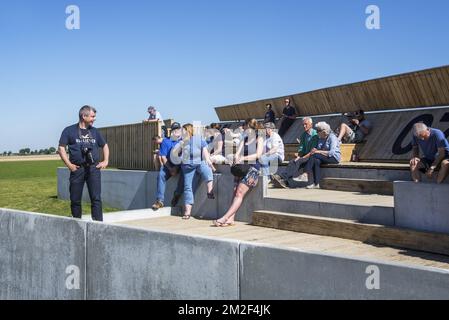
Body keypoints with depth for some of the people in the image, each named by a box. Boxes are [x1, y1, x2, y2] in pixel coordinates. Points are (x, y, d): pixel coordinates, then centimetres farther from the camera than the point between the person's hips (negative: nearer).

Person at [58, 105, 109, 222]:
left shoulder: (94, 131, 16)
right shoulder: (69, 131, 4)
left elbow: (105, 146, 27)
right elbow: (61, 148, 0)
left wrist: (105, 161, 15)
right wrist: (69, 165, -8)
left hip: (94, 168, 2)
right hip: (77, 169, -2)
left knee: (96, 198, -7)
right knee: (75, 199, 5)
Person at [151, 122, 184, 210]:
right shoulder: (166, 141, 9)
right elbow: (163, 157, 2)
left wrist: (177, 167, -16)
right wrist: (170, 169, -11)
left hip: (181, 165, -1)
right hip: (168, 165, 1)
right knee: (161, 175, -26)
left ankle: (177, 196, -18)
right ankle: (160, 200, -27)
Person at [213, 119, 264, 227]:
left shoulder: (259, 139, 6)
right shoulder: (244, 139, 25)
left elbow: (258, 154, -8)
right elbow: (237, 153, 13)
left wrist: (243, 158, -14)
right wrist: (237, 158, -10)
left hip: (253, 168, -6)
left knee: (240, 192, -20)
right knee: (235, 192, -11)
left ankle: (225, 217, -29)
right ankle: (230, 219, -19)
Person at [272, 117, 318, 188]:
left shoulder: (315, 135, -6)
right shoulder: (303, 135, 17)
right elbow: (301, 148, 13)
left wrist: (302, 157, -19)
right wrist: (299, 156, -7)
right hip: (304, 156, 6)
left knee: (298, 162, -32)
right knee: (292, 161, -23)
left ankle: (282, 177, -40)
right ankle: (284, 182, -40)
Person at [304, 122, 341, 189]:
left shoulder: (332, 137, -10)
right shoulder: (321, 139, 16)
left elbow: (332, 152, -21)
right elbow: (317, 149, 13)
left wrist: (319, 151, -24)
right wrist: (314, 150, -12)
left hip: (334, 157, -7)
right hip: (324, 157, 7)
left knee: (314, 155, -27)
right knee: (317, 161, -28)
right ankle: (316, 184, -32)